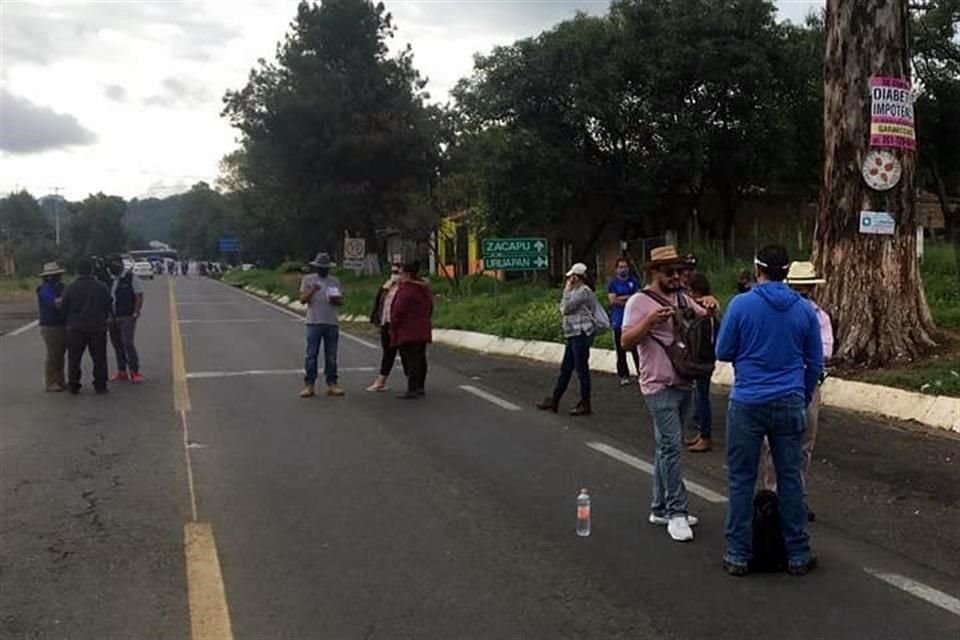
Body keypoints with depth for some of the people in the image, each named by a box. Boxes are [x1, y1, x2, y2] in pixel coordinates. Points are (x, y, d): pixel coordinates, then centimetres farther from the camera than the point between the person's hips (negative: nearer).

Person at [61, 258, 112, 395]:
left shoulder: (71, 288, -6)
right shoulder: (101, 287, -4)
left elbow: (63, 308, -1)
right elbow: (108, 307, 4)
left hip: (75, 328, 0)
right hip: (98, 327, 0)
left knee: (74, 358, 9)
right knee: (99, 358, 7)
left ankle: (73, 385, 11)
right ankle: (100, 385, 7)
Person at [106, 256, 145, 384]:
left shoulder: (131, 279, -5)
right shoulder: (111, 280, 13)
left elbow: (139, 297, -8)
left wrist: (135, 313, -14)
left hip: (127, 317, -7)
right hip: (113, 318, 7)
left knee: (127, 343, -13)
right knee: (117, 345, 9)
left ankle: (135, 371, -7)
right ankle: (122, 371, 17)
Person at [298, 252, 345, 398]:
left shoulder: (335, 281, 13)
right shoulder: (308, 279, 5)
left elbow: (341, 301, 14)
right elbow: (302, 299, -4)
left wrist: (335, 300, -9)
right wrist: (312, 291, -21)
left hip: (332, 323, 3)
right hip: (314, 322, -3)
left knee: (331, 356, 6)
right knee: (311, 355, -3)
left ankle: (332, 384, 12)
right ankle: (309, 385, 2)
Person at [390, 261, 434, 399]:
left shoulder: (406, 290, -17)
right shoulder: (425, 289, 14)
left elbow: (398, 312, -18)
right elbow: (430, 309, 20)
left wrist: (393, 328, -7)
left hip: (408, 332, -9)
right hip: (423, 330, 9)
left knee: (410, 359, -7)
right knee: (420, 358, 13)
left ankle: (412, 390, -8)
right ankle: (420, 387, 21)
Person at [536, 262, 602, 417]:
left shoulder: (583, 291, -14)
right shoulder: (577, 291, 18)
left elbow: (565, 308, -14)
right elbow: (563, 308, 19)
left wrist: (567, 290, -5)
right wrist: (568, 291, 13)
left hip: (581, 334, -10)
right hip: (574, 335, 10)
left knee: (581, 369, -3)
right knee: (565, 369, 13)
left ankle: (585, 405, 5)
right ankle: (554, 401, 19)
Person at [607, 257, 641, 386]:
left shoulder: (633, 281, 10)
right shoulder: (613, 283, 6)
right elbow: (613, 300, -6)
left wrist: (623, 297, -7)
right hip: (619, 321, 0)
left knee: (636, 348, -3)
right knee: (621, 350, 0)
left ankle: (641, 373, 2)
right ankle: (624, 376, 7)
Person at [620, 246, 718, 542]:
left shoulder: (683, 299, 13)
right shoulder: (640, 301, -7)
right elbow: (626, 340, -14)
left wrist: (710, 307, -7)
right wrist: (650, 321, -29)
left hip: (685, 384, 7)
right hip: (660, 387, -7)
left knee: (667, 447, 12)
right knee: (671, 446, -10)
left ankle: (660, 509, 20)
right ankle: (677, 512, -4)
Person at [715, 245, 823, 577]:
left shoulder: (741, 304, -7)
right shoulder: (805, 310, 3)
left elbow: (723, 352, 0)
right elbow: (815, 363, 10)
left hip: (747, 403, -2)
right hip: (790, 403, 3)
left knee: (741, 480, 6)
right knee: (790, 478, 11)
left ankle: (738, 555, 11)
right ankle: (798, 555, 19)